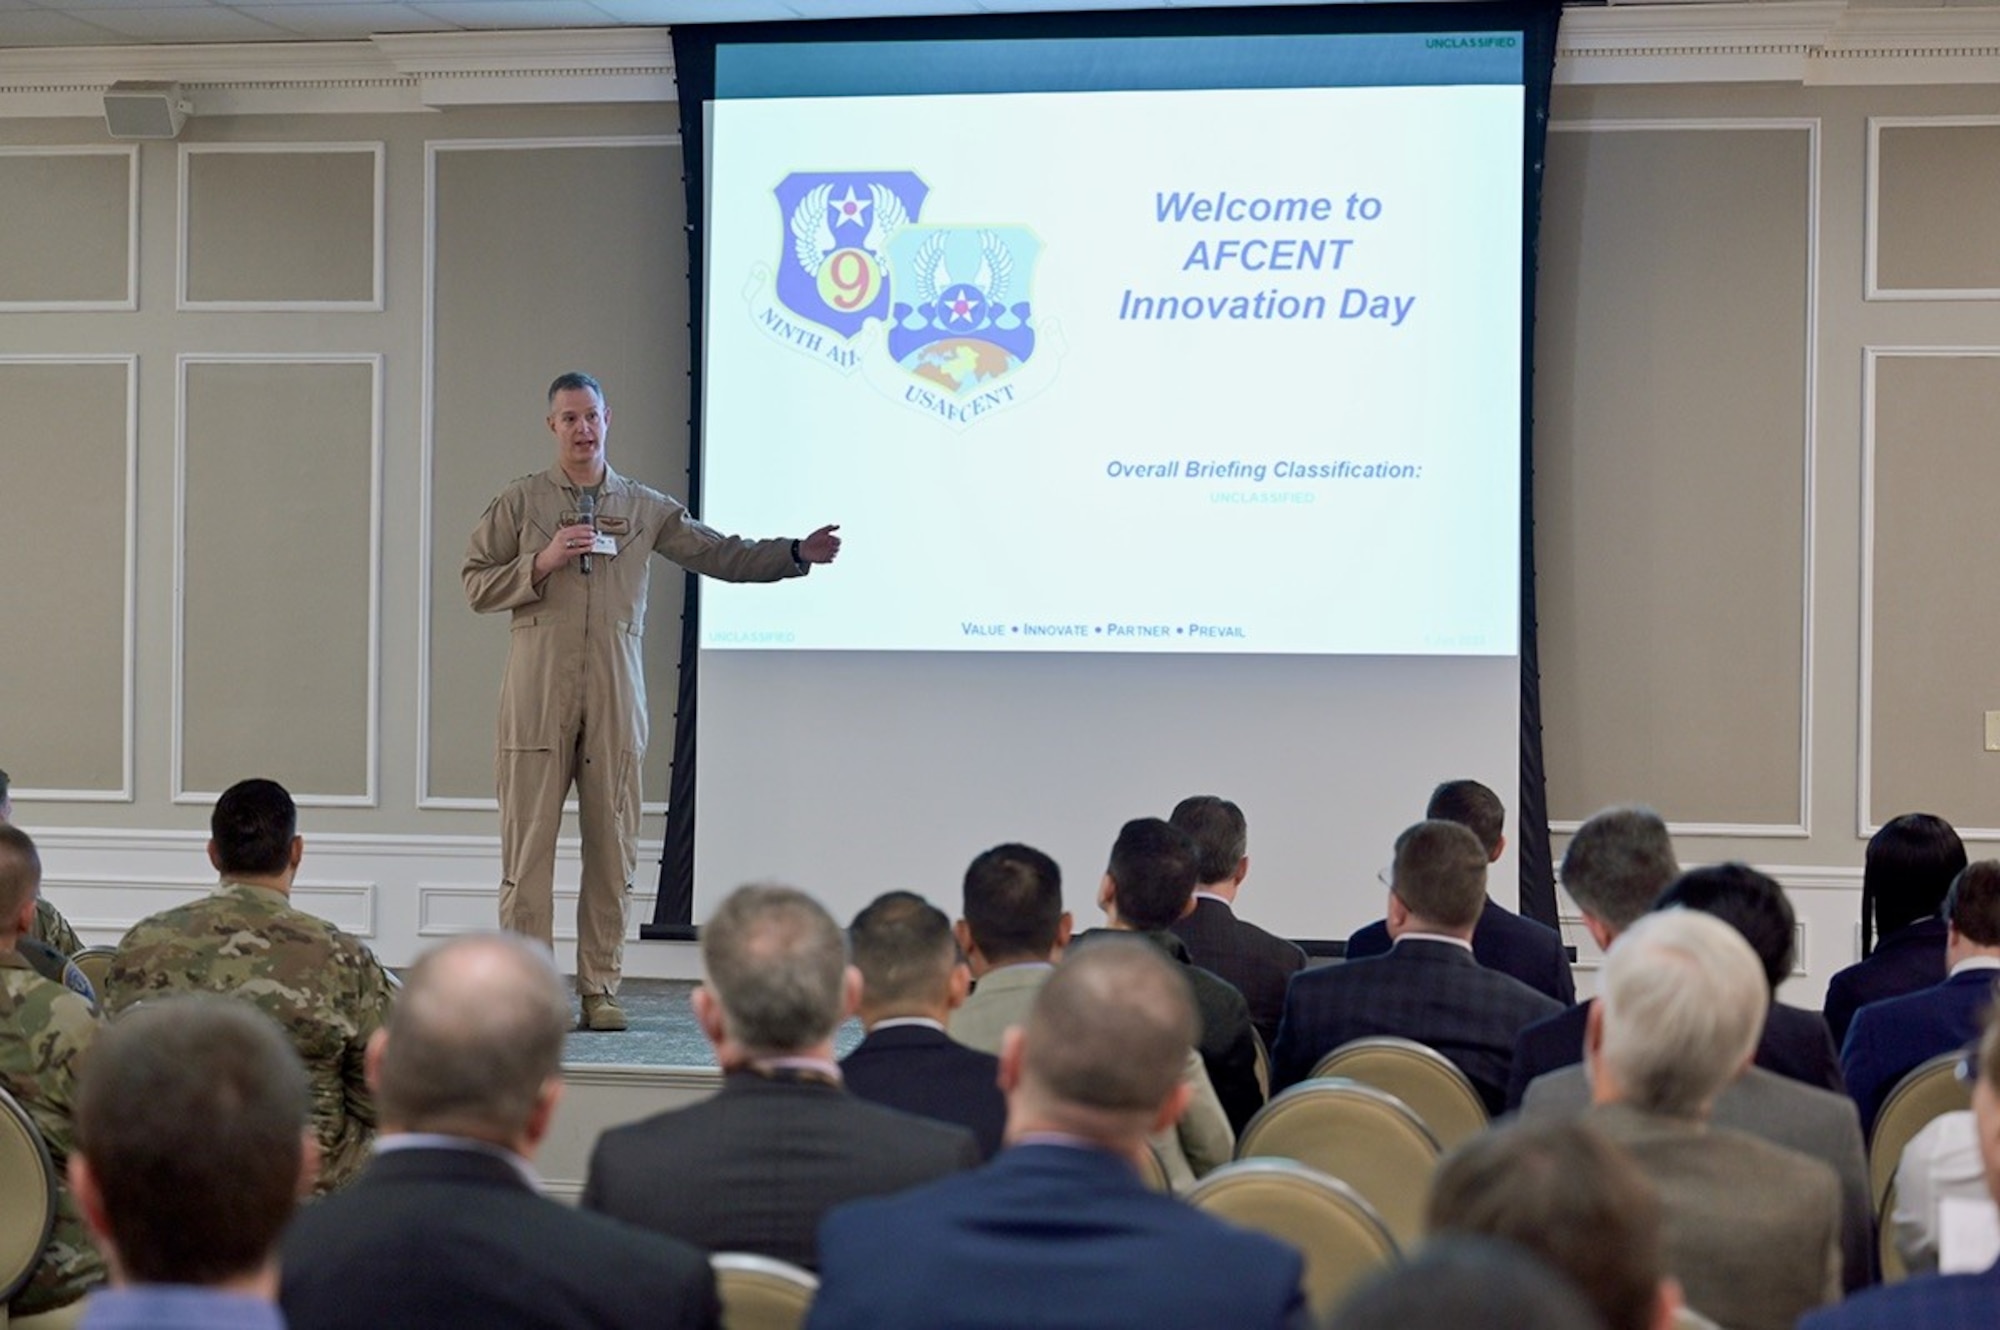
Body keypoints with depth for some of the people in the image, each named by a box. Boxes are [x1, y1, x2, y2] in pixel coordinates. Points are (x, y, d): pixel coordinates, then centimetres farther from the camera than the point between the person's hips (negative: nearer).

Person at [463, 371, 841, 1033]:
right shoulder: (520, 502, 8)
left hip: (614, 698, 2)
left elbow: (722, 554, 12)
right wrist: (542, 564, -9)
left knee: (612, 849, 2)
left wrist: (796, 554, 0)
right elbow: (477, 584, 6)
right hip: (538, 697, -2)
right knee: (529, 845, -3)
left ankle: (600, 988, 8)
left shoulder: (643, 508, 13)